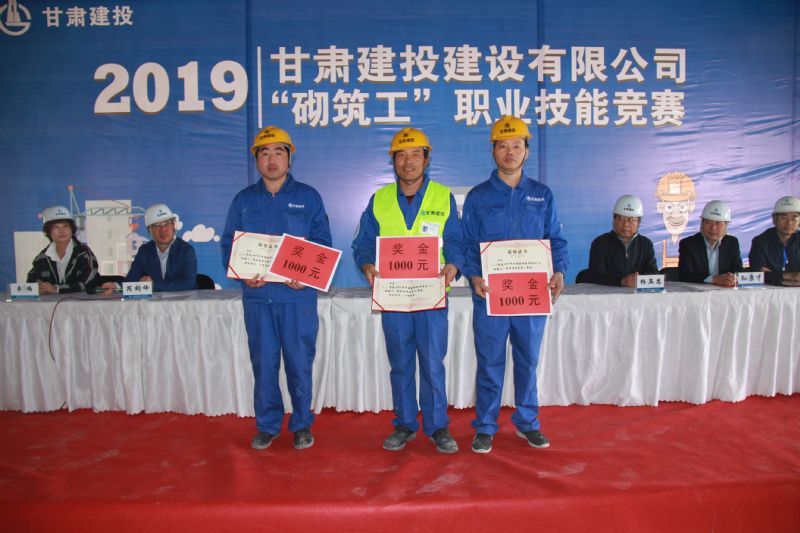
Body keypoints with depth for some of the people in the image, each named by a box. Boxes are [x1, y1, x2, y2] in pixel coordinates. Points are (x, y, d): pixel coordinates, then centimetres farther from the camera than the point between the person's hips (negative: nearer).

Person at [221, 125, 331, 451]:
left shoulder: (308, 197, 5)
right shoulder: (243, 200, 11)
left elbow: (323, 243, 2)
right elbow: (228, 244, 10)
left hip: (298, 295, -2)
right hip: (256, 295, 2)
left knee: (299, 362, 4)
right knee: (263, 363, 8)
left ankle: (302, 425, 20)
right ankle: (267, 426, 22)